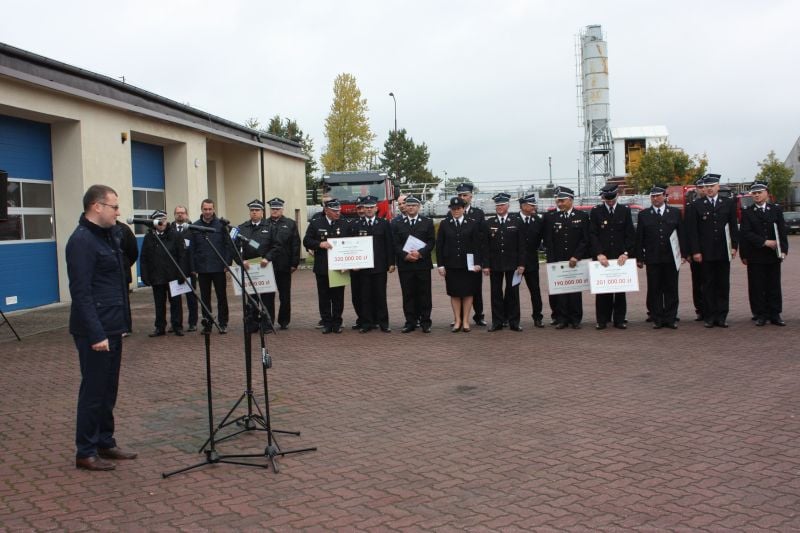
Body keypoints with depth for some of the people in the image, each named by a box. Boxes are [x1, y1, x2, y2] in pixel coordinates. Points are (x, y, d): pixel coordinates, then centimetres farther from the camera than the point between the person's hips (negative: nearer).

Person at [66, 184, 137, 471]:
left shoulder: (107, 234, 12)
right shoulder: (82, 240, -17)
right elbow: (81, 292, -22)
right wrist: (96, 334, -24)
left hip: (112, 327, 9)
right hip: (95, 331, -9)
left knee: (108, 389, 15)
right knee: (94, 390, 0)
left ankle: (105, 442, 26)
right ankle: (86, 452, 11)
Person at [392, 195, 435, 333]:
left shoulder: (427, 222, 8)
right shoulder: (398, 224, 11)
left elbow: (431, 241, 1)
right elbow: (395, 244, 5)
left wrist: (420, 253, -13)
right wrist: (405, 255, -12)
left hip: (423, 264, -1)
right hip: (405, 265, 1)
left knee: (424, 294, 1)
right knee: (408, 294, 3)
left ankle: (425, 322, 8)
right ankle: (410, 322, 9)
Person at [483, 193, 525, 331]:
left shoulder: (517, 221, 2)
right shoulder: (489, 222, 5)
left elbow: (521, 245, 0)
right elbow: (486, 246, 3)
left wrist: (521, 264, -6)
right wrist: (486, 265, -4)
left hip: (512, 263, -1)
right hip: (495, 264, 1)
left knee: (513, 292, 4)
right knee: (496, 293, 4)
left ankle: (514, 322, 11)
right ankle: (497, 322, 10)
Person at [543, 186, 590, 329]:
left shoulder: (582, 216, 4)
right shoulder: (550, 217, 5)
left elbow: (586, 240, 1)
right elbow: (548, 242, 3)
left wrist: (576, 257, -8)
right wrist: (552, 261, -5)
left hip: (576, 261, 0)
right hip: (557, 261, 0)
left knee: (575, 290, 4)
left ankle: (575, 319, 12)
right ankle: (562, 319, 6)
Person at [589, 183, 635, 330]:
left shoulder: (625, 211, 6)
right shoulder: (595, 211, 3)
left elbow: (630, 234, 4)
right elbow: (593, 235, -2)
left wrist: (626, 253, -8)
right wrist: (599, 254, -13)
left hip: (620, 257, 1)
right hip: (602, 257, -1)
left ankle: (619, 319, 11)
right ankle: (602, 320, 8)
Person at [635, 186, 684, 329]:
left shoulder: (675, 213, 9)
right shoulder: (643, 215, 7)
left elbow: (681, 234, 8)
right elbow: (639, 238, 5)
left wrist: (682, 254, 1)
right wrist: (639, 257, 0)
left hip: (671, 258, 1)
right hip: (652, 259, 0)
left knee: (671, 289, 4)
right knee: (654, 290, 2)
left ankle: (670, 318, 11)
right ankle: (657, 319, 9)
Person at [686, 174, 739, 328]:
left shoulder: (728, 203, 8)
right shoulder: (696, 205, 3)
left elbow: (733, 227, 9)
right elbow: (692, 230, -1)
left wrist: (734, 246, 0)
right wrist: (695, 251, -7)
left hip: (723, 252, 2)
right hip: (705, 253, -2)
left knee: (723, 285, 4)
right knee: (708, 285, 2)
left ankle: (721, 316, 10)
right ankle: (709, 317, 7)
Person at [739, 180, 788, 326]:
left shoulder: (776, 210, 9)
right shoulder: (747, 213, 3)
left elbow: (782, 231, 4)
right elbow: (745, 233, -7)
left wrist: (783, 250, -6)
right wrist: (765, 242, -15)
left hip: (773, 254, 2)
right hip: (755, 256, -2)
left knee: (774, 285, 6)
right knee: (757, 287, 0)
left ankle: (775, 314, 12)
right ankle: (761, 315, 8)